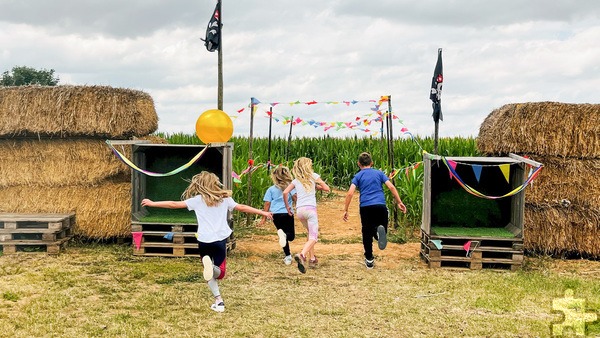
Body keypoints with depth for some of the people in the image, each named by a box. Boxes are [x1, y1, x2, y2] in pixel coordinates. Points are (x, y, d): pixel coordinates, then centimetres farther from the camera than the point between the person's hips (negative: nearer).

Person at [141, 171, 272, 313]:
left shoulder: (198, 200, 1)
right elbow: (242, 207, 13)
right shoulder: (225, 199, 8)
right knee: (219, 272, 9)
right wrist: (263, 212, 24)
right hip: (220, 240, 1)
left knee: (210, 273, 16)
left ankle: (219, 301, -1)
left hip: (204, 241, -1)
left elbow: (174, 204, 1)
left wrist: (152, 203, 11)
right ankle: (212, 267, -26)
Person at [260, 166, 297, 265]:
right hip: (288, 213, -2)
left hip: (276, 214, 2)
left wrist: (264, 218, 7)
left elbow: (267, 204, 3)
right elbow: (295, 197, -11)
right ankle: (284, 235, -30)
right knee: (291, 236, 6)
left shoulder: (271, 189, 7)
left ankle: (288, 257, 8)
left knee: (284, 237, 14)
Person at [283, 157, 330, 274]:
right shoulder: (314, 176, 10)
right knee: (313, 237, -11)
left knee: (311, 233, 26)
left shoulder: (296, 180, 17)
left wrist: (287, 206, 16)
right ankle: (302, 255, -38)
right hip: (310, 208, -5)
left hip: (299, 210, 5)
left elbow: (285, 192, 6)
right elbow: (326, 188, 8)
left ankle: (312, 258, 23)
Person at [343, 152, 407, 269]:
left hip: (365, 207, 0)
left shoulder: (358, 176, 11)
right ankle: (380, 230, -25)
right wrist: (399, 202, 7)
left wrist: (345, 210, 2)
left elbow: (350, 193, -2)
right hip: (380, 205, 0)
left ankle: (369, 260, 13)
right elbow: (391, 187, 3)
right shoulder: (379, 173, 15)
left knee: (367, 234, 11)